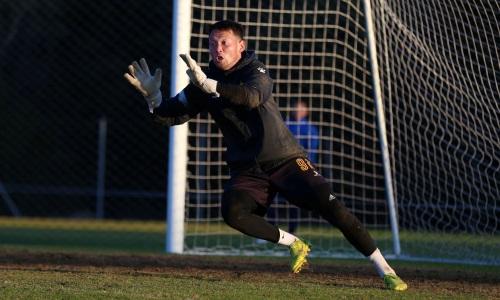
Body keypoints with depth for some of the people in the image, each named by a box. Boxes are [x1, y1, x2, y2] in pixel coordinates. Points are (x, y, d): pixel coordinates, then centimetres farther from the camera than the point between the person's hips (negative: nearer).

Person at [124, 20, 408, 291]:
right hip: (248, 170, 3)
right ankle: (294, 245, -3)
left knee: (332, 208, -16)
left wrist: (209, 85, -45)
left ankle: (386, 271, -10)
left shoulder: (254, 71, -11)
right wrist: (153, 95, -18)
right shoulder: (204, 82, 3)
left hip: (286, 160, -3)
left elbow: (252, 97, -34)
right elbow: (172, 115, 3)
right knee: (233, 212, -26)